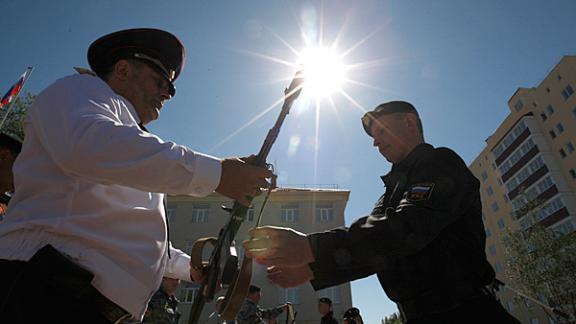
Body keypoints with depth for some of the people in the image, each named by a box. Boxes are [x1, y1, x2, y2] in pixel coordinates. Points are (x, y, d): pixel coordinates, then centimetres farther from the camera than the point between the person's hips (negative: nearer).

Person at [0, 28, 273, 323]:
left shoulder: (133, 146, 25)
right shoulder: (81, 88, 1)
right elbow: (86, 145, -27)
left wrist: (190, 268, 22)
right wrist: (215, 172, -27)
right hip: (51, 290, -8)